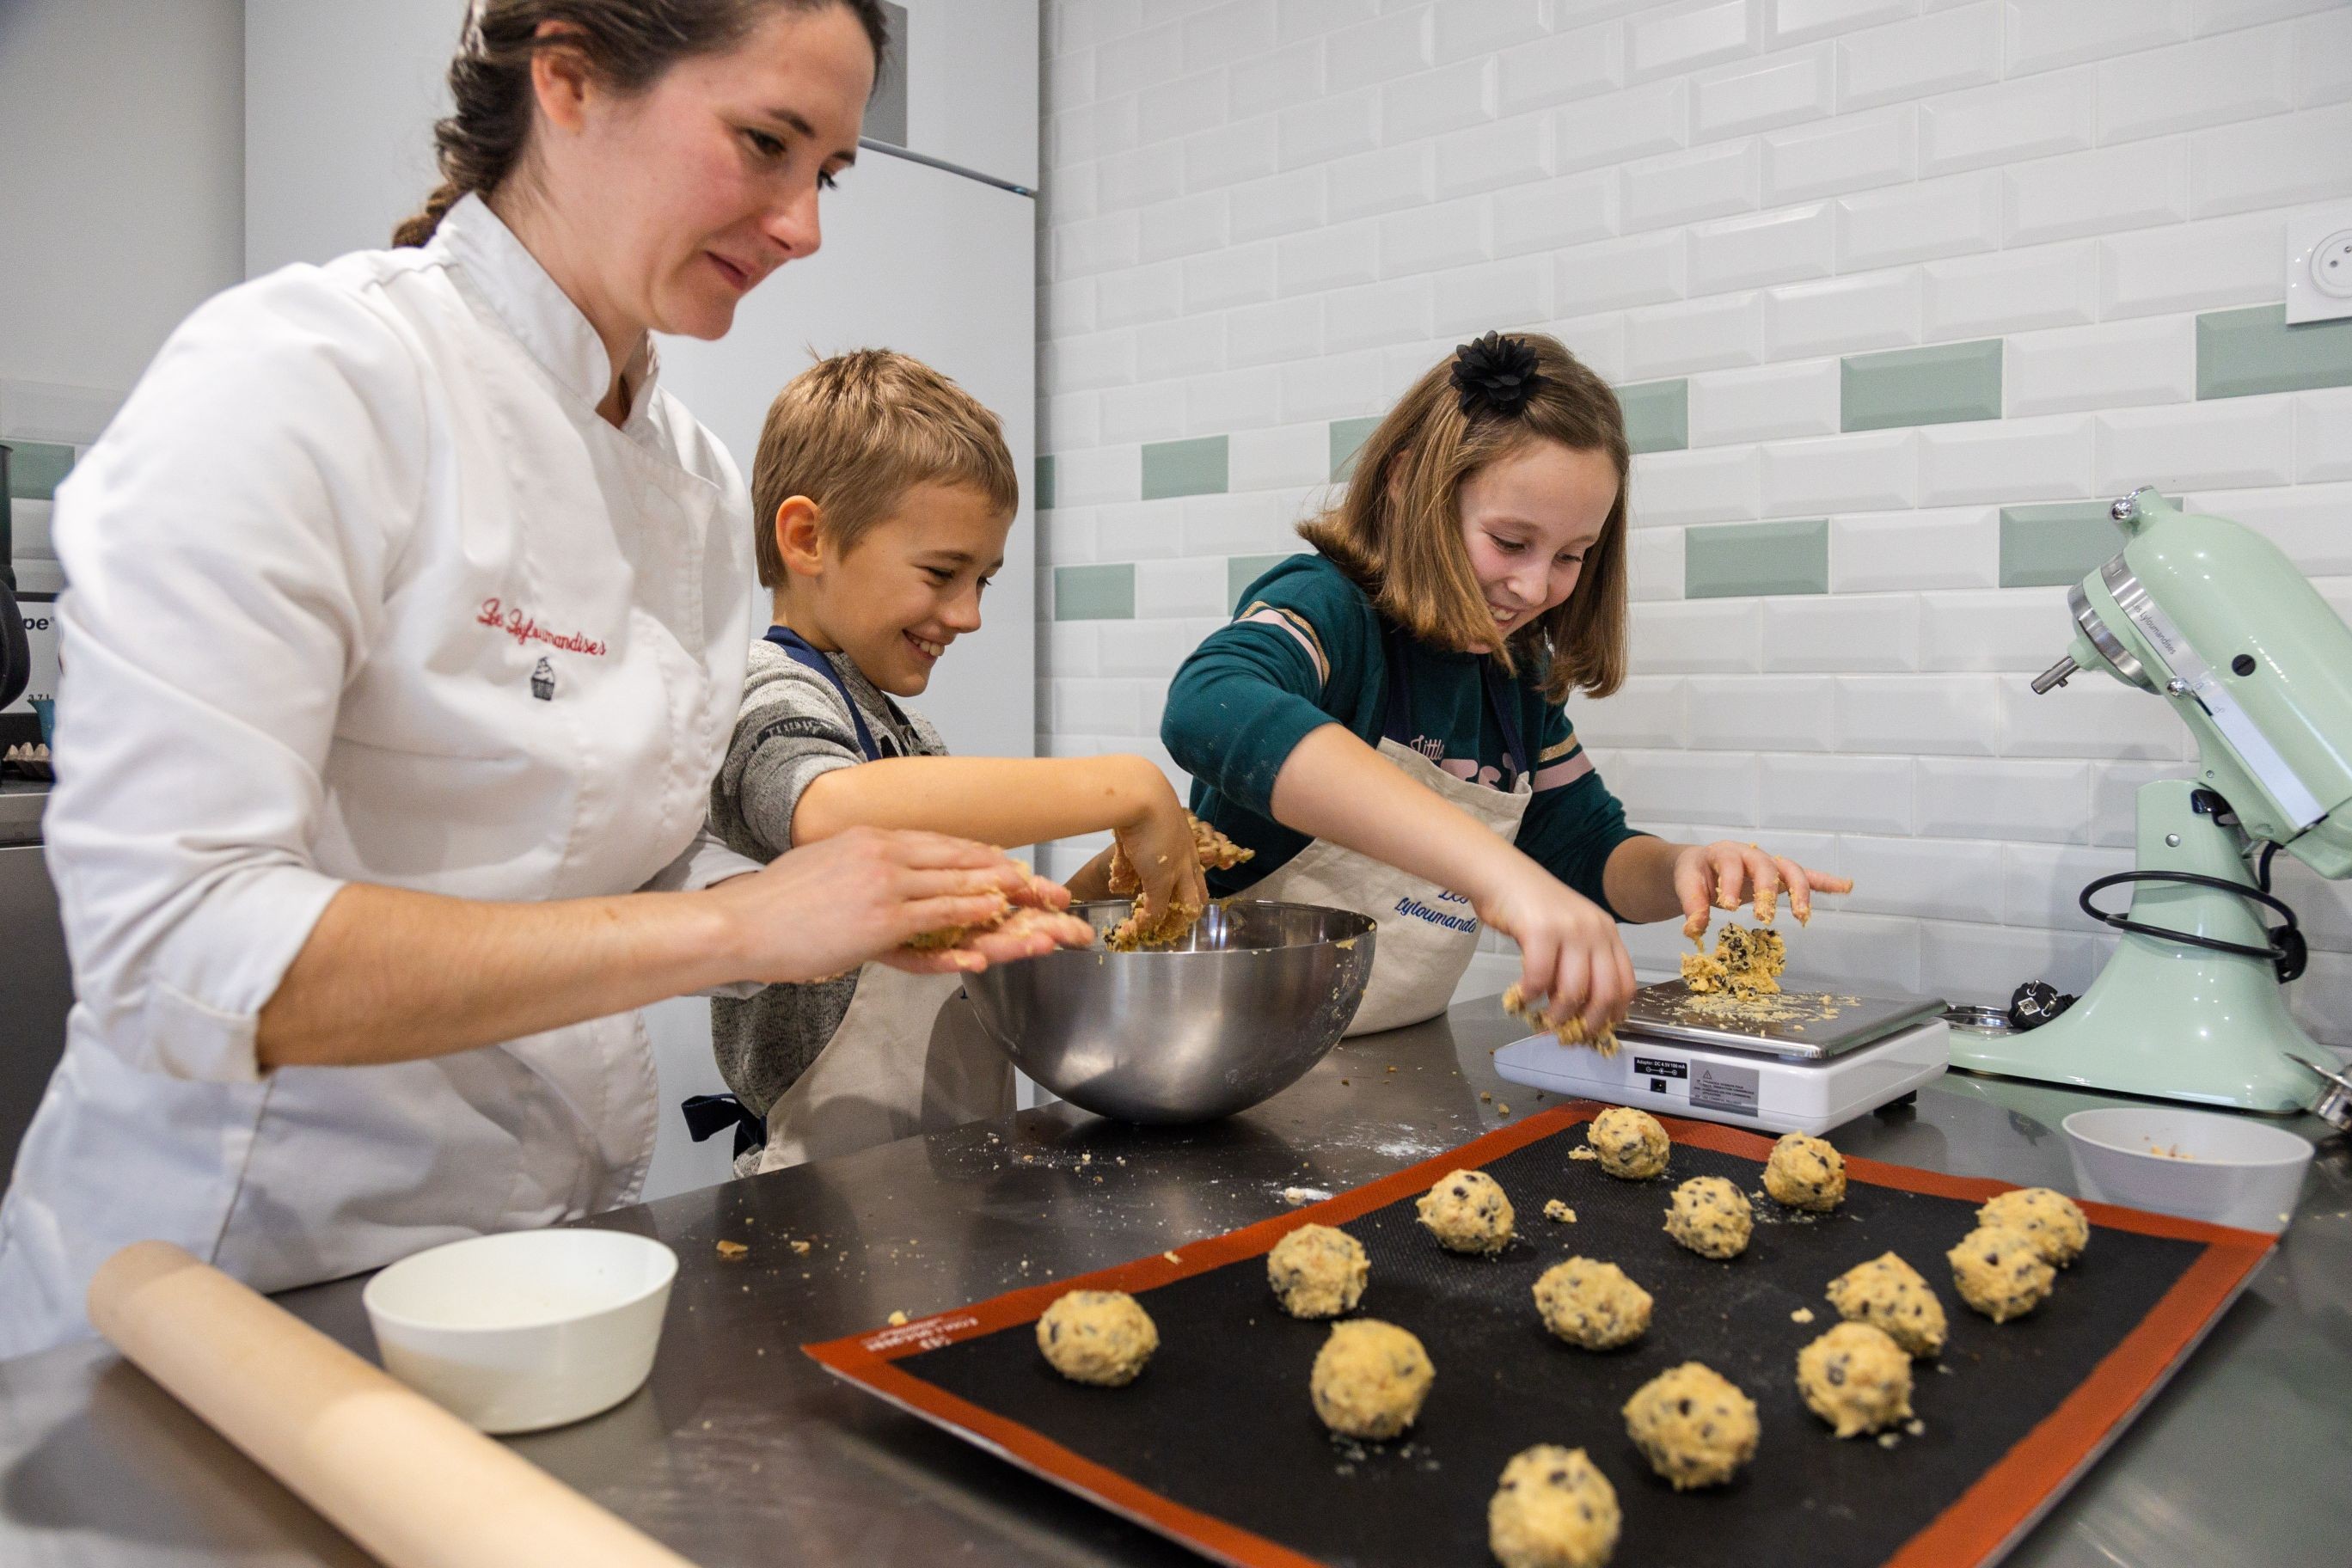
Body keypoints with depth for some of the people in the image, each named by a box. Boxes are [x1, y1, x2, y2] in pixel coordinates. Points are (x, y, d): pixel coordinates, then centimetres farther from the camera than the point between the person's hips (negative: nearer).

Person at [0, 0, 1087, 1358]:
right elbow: (171, 951, -25)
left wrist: (875, 912, -9)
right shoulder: (290, 376, -18)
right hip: (237, 1274, -6)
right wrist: (734, 926, -27)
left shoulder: (699, 485, 4)